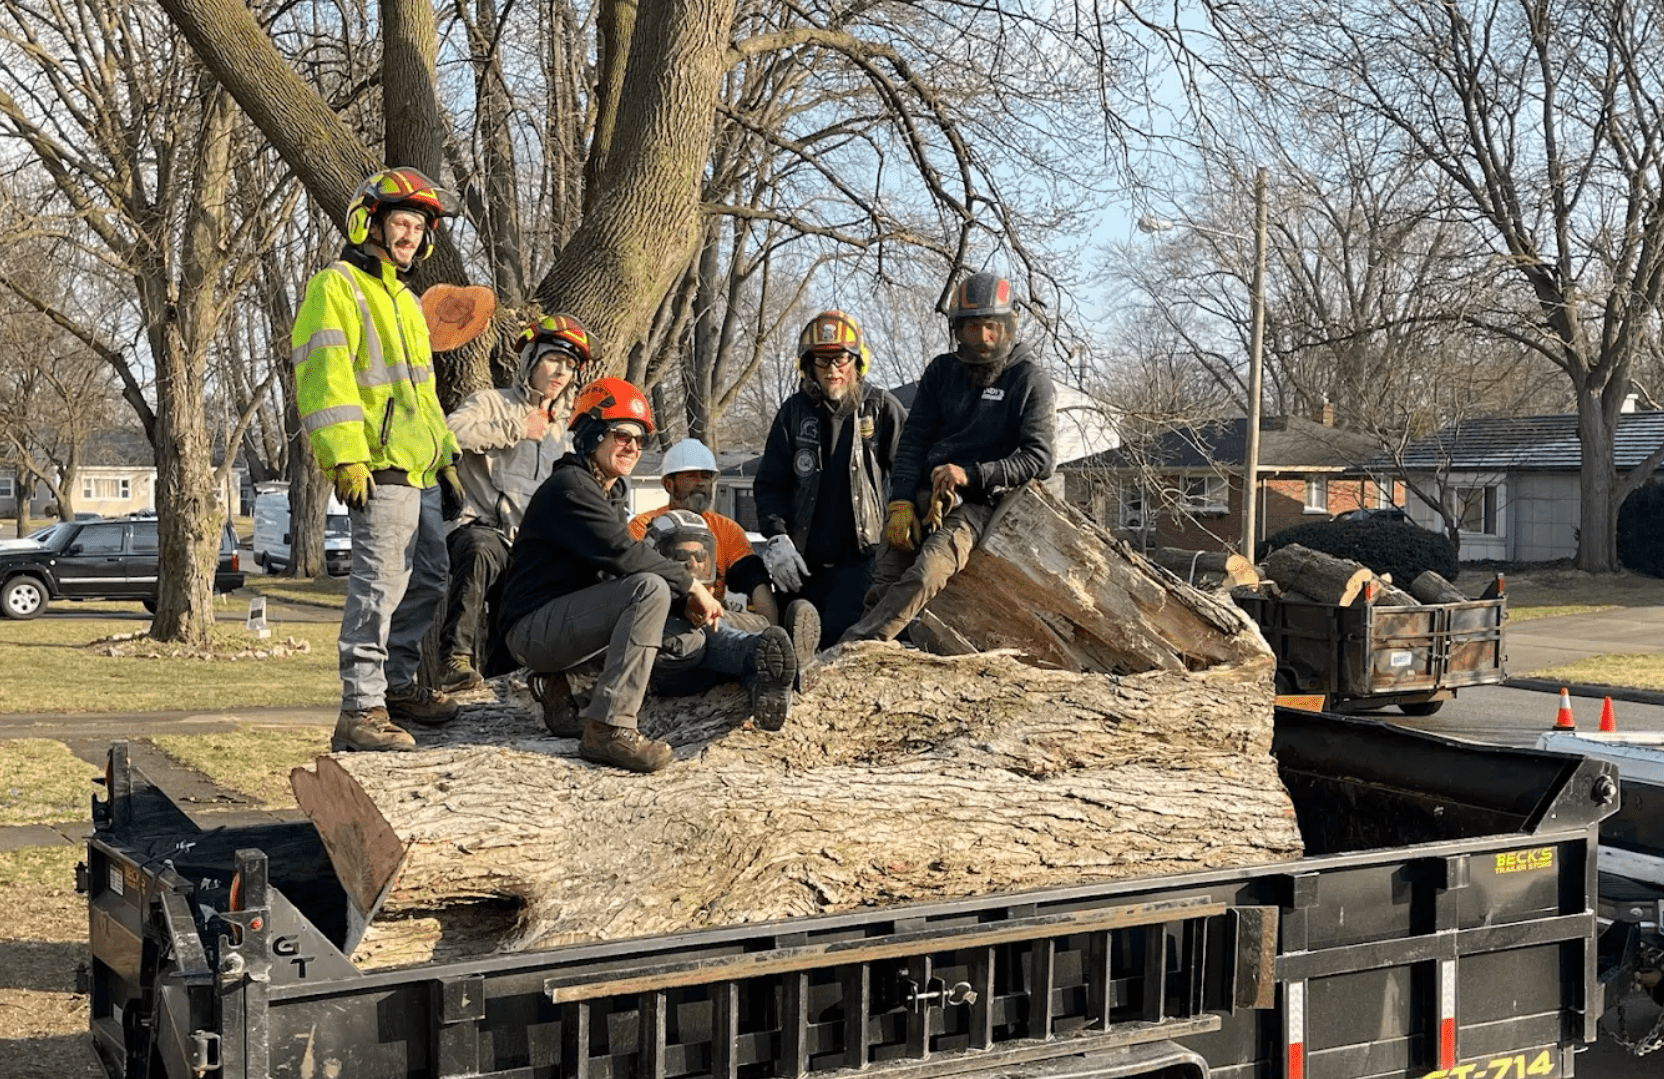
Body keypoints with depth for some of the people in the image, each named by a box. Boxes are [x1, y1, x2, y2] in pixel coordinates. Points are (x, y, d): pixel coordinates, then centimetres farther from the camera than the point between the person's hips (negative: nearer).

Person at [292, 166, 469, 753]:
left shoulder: (404, 299, 25)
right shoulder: (335, 288, -4)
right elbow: (325, 378, -16)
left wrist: (446, 458, 26)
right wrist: (346, 457, -24)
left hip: (419, 469, 10)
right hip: (378, 467, -10)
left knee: (428, 581, 14)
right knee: (380, 585, -13)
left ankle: (396, 682, 27)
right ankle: (360, 710, -11)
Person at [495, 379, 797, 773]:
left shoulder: (612, 492, 17)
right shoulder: (569, 487, -14)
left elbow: (619, 569, 10)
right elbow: (623, 555, -26)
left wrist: (684, 599, -7)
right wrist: (691, 586, -18)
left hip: (566, 623, 10)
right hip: (533, 629, -10)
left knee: (688, 632, 13)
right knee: (651, 589, -28)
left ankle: (570, 687, 7)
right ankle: (608, 727, -30)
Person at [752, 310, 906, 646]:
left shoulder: (882, 409, 2)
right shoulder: (795, 411, 9)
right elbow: (769, 483, 9)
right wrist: (777, 537, -5)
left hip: (860, 555, -4)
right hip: (804, 561, 4)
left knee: (840, 635, -22)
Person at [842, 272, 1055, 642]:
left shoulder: (1030, 380, 2)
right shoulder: (942, 371, 15)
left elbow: (1038, 460, -4)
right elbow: (913, 441, 10)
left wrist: (971, 474, -15)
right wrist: (901, 503, -5)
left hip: (979, 501, -5)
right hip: (923, 492, 5)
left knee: (925, 575, -31)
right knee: (883, 584, -17)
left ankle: (851, 647, -43)